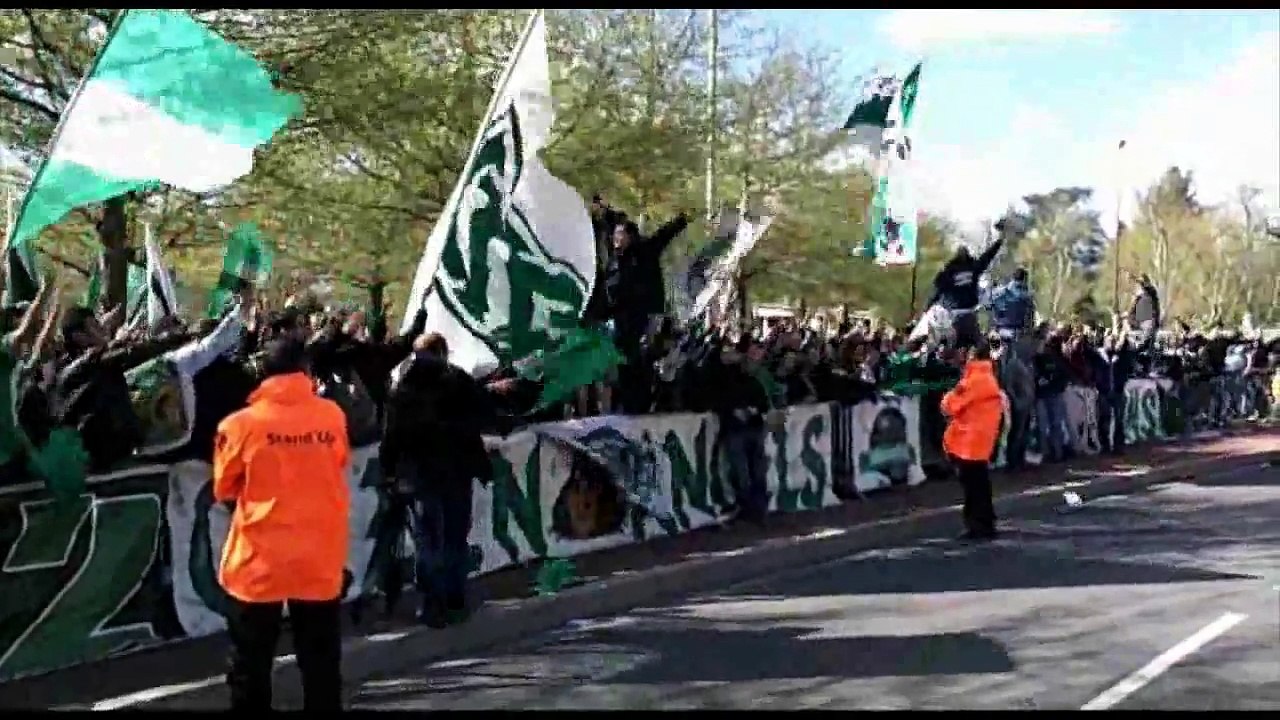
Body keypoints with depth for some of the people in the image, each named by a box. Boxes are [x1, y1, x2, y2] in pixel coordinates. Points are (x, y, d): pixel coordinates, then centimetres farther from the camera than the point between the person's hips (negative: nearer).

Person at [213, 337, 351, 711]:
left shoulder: (243, 424, -11)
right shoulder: (332, 416, -6)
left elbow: (224, 489, 4)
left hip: (260, 561, -2)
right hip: (320, 560, 2)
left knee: (251, 669, 13)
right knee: (321, 666, 14)